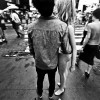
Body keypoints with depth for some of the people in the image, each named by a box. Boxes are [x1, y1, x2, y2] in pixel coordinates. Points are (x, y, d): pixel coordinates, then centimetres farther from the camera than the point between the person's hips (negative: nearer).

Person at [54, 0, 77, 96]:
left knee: (62, 73, 19)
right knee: (64, 71, 29)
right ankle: (63, 84, 57)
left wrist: (73, 65, -16)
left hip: (63, 55, -6)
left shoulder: (69, 27, -28)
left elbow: (74, 48, -22)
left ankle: (61, 88, 48)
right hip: (60, 53, 6)